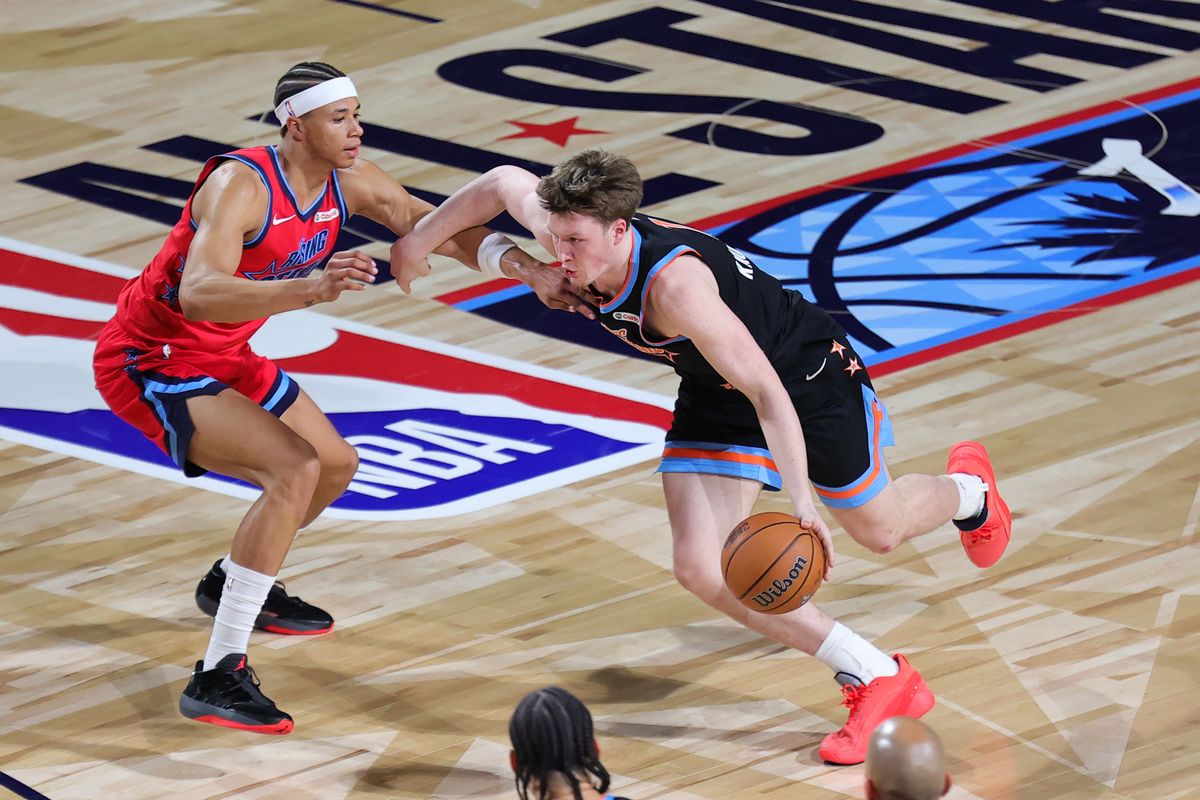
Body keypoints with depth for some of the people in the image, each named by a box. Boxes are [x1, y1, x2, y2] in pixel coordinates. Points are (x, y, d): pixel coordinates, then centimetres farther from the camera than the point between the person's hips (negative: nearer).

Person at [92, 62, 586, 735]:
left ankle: (232, 585, 45)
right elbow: (197, 294, -44)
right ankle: (218, 678, -26)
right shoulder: (240, 186, -30)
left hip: (222, 357, 9)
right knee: (294, 470, -26)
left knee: (336, 465, 21)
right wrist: (310, 288, -57)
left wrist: (531, 274, -1)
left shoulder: (348, 181, -5)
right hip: (152, 363, -9)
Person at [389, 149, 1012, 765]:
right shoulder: (576, 240, -22)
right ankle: (878, 680, 0)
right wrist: (419, 242, 8)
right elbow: (503, 182, -1)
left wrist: (801, 501, -47)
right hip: (716, 398, 6)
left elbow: (768, 393, -41)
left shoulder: (675, 283, -43)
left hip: (808, 375, -6)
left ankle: (968, 489, 55)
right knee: (701, 568, -11)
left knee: (881, 530, 16)